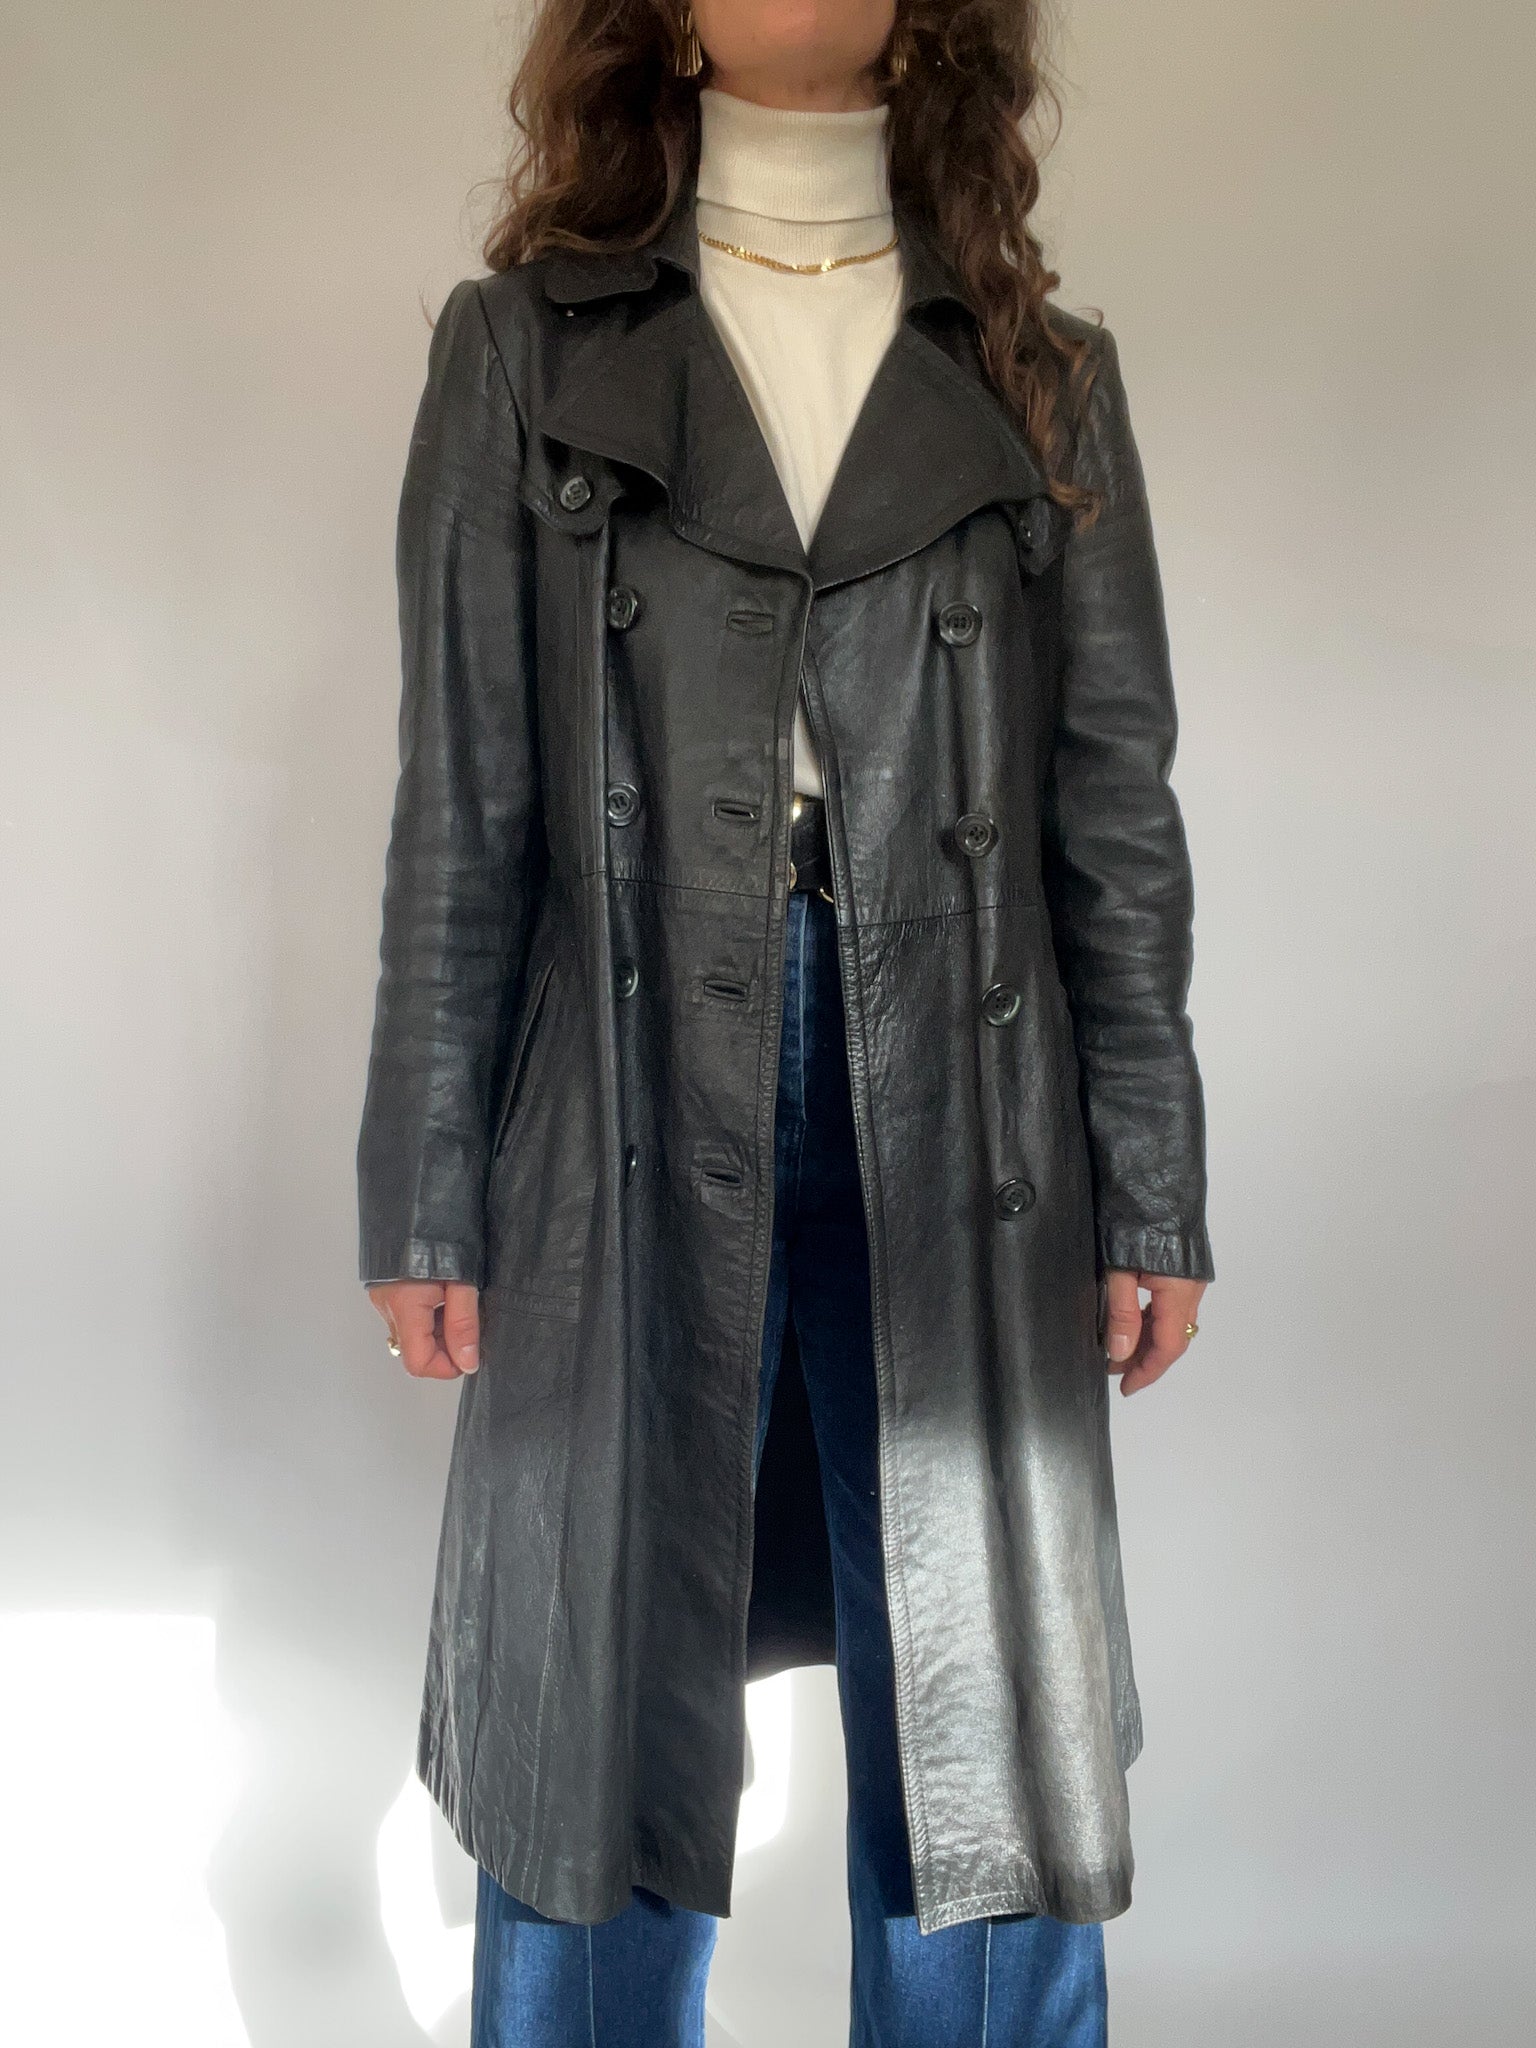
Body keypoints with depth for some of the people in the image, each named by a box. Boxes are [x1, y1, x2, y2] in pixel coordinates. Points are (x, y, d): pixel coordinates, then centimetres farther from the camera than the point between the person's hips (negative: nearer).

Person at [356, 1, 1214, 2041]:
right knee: (601, 1734, 9)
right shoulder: (525, 349, 9)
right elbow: (461, 802, 4)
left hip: (952, 1137, 1)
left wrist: (1155, 1194, 3)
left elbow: (1118, 807, 8)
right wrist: (425, 1195, 0)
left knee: (982, 1758, 8)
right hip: (635, 1126, -1)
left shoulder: (1045, 377, 11)